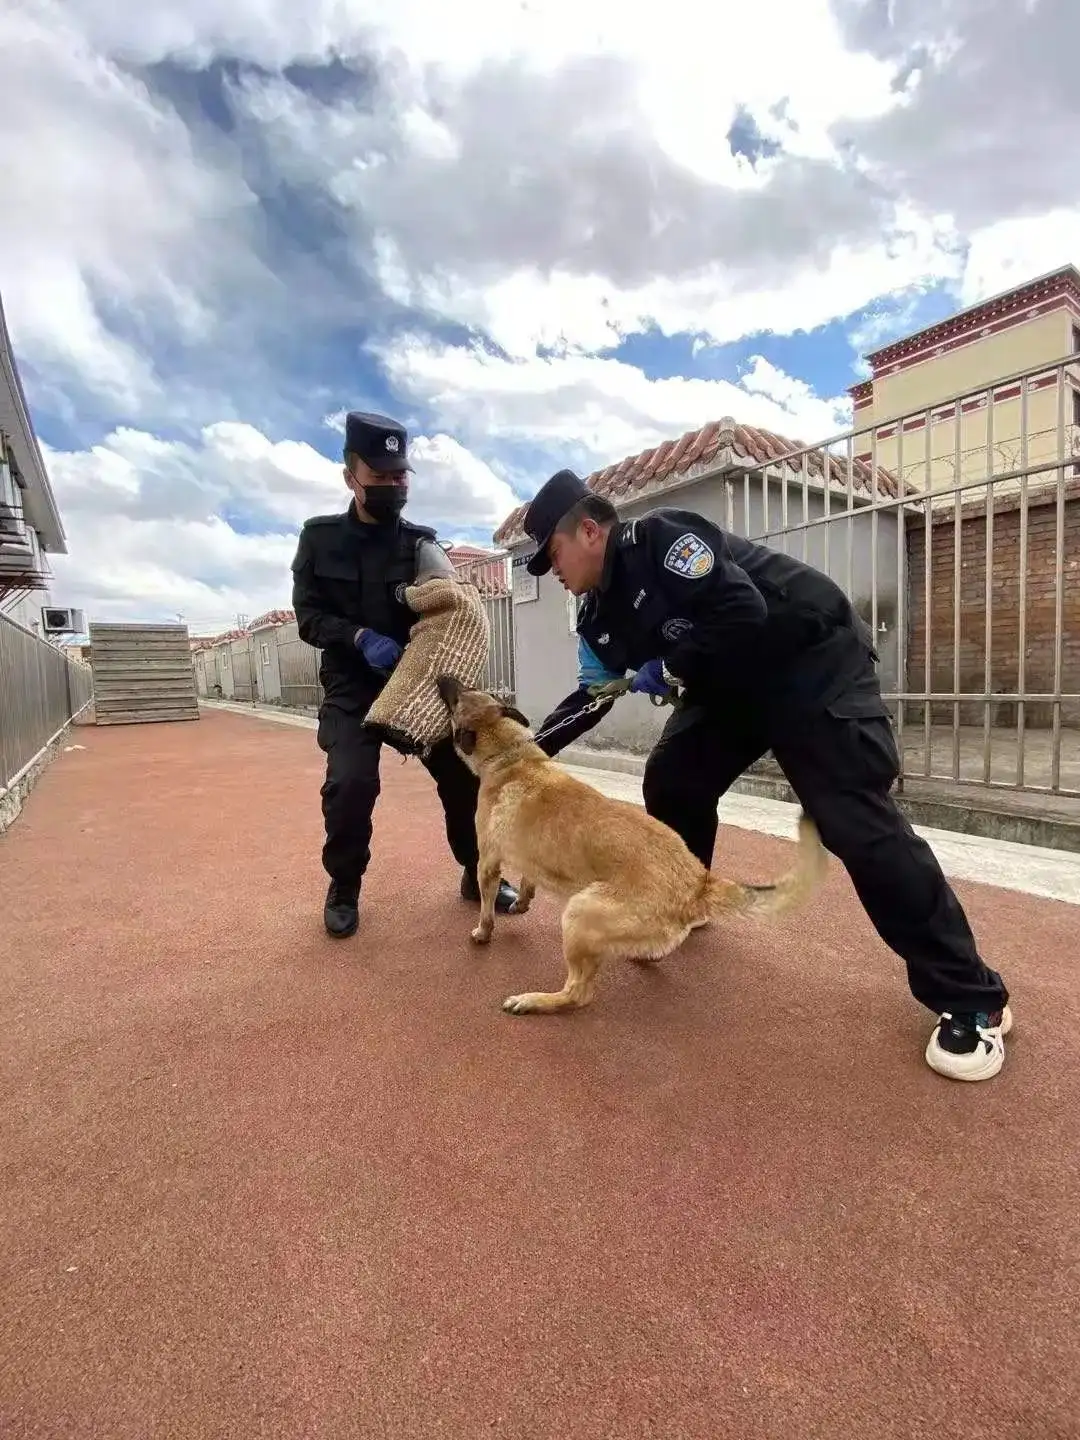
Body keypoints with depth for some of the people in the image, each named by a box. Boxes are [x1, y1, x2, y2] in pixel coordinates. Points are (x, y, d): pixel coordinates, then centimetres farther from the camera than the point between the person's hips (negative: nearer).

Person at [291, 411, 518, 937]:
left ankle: (478, 872, 17)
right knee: (350, 781, -19)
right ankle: (344, 887, 8)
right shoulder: (319, 537, 4)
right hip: (352, 686, -1)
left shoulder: (420, 543, 4)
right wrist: (360, 637, -19)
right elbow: (308, 615, -2)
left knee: (463, 771, -6)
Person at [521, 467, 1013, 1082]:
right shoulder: (599, 615, 5)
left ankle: (973, 1001, -1)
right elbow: (592, 695, 15)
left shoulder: (658, 539, -22)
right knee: (670, 781, 3)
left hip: (814, 662, -8)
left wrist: (670, 669, -19)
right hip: (731, 684, 9)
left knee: (859, 823, -14)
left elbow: (743, 615, -30)